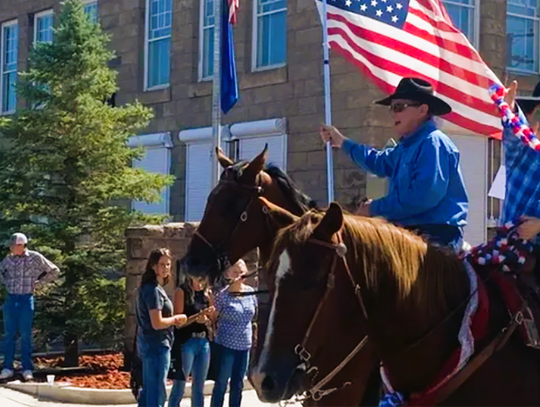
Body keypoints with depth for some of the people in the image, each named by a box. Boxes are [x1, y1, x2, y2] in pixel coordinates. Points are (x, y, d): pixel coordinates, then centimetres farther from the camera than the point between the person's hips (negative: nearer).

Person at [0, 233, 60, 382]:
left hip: (26, 299, -3)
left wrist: (38, 284, 0)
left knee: (25, 335, -1)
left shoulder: (35, 258, -4)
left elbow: (54, 271, 4)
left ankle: (27, 369, 6)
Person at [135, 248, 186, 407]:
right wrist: (176, 319, -8)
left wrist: (173, 320, 10)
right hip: (156, 345, -10)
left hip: (149, 343, 10)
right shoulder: (154, 290, -18)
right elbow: (157, 323, -23)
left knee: (148, 390, 16)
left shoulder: (149, 287, 13)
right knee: (157, 392, -4)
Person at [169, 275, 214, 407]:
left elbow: (212, 321, 12)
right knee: (179, 386, -4)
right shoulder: (182, 292, -5)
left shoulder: (207, 294, 11)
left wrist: (206, 320, -9)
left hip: (204, 342, 6)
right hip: (186, 342, -6)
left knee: (199, 386, 11)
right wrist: (197, 316, -23)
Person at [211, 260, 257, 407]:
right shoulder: (222, 294, -12)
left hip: (245, 345, 5)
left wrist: (255, 338, 12)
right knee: (221, 384, 2)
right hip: (226, 345, -5)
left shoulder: (250, 292, 3)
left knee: (238, 385, 13)